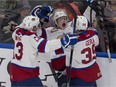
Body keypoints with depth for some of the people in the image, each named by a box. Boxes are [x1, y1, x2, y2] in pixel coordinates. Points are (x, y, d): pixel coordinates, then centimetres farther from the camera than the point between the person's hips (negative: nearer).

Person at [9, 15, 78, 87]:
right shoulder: (31, 38, -19)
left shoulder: (18, 32, 1)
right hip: (26, 73, -8)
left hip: (15, 69, 8)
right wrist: (64, 41, -29)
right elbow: (46, 46, -26)